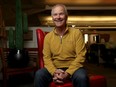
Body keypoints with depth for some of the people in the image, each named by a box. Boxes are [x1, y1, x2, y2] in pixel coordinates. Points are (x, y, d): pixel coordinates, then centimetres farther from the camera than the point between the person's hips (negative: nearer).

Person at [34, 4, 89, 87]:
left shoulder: (76, 33, -1)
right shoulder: (48, 37, 7)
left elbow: (81, 56, -7)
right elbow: (47, 58, 3)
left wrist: (68, 73, -19)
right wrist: (54, 72, -18)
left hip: (73, 68, -2)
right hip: (55, 69, 2)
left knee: (81, 77, -34)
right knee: (39, 74, -25)